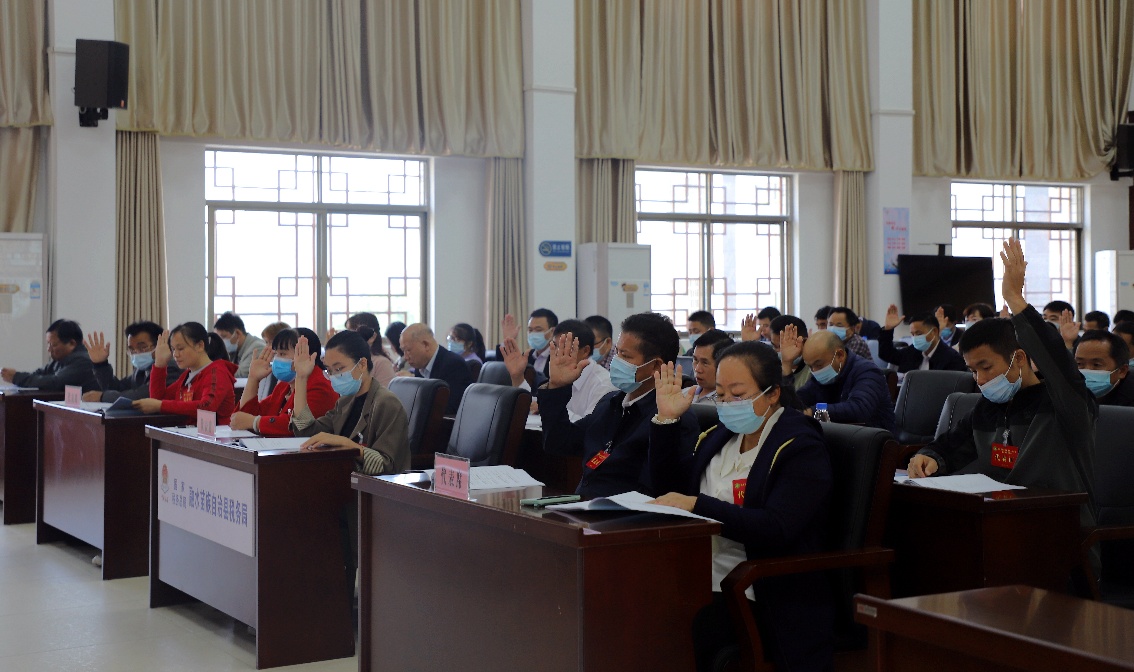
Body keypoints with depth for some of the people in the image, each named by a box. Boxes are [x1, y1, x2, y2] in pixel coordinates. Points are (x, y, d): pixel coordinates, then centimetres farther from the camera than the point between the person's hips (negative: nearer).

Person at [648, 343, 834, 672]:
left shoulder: (801, 448, -7)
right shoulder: (720, 436, 15)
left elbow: (776, 529, -21)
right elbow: (668, 483, 25)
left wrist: (696, 505, -25)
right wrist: (666, 418, 12)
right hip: (703, 585, 7)